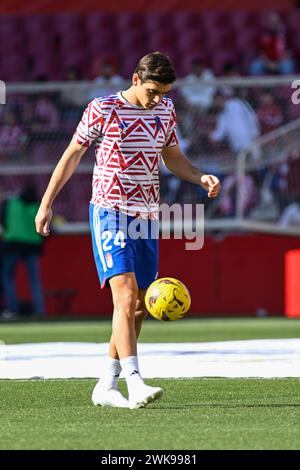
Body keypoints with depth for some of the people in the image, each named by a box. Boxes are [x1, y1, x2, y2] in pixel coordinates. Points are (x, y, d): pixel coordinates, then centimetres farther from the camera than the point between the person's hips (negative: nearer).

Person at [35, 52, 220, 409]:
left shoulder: (165, 111, 8)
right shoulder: (102, 110, -7)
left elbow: (173, 158, 21)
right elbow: (72, 155, 1)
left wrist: (201, 178, 2)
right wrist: (46, 202, 2)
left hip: (147, 217, 6)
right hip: (110, 214, -6)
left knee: (138, 306, 5)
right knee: (126, 293, -20)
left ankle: (106, 386, 15)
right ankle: (134, 383, -28)